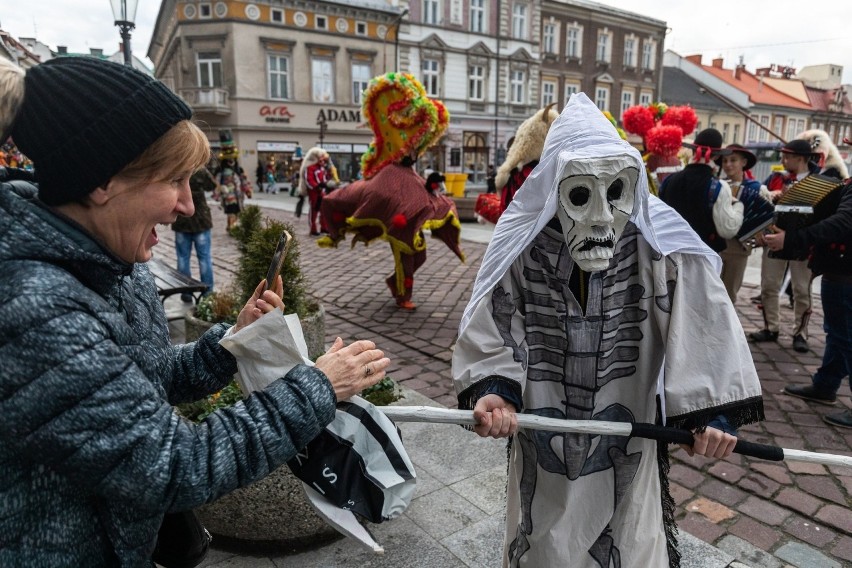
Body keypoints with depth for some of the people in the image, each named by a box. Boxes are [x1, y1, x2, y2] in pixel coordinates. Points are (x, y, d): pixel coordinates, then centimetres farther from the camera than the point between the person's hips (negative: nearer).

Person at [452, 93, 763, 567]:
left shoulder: (659, 249, -16)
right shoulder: (524, 248, -16)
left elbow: (703, 329, -14)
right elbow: (492, 331, -12)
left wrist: (711, 410, -20)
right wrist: (494, 391, -26)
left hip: (626, 437, 0)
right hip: (544, 434, 1)